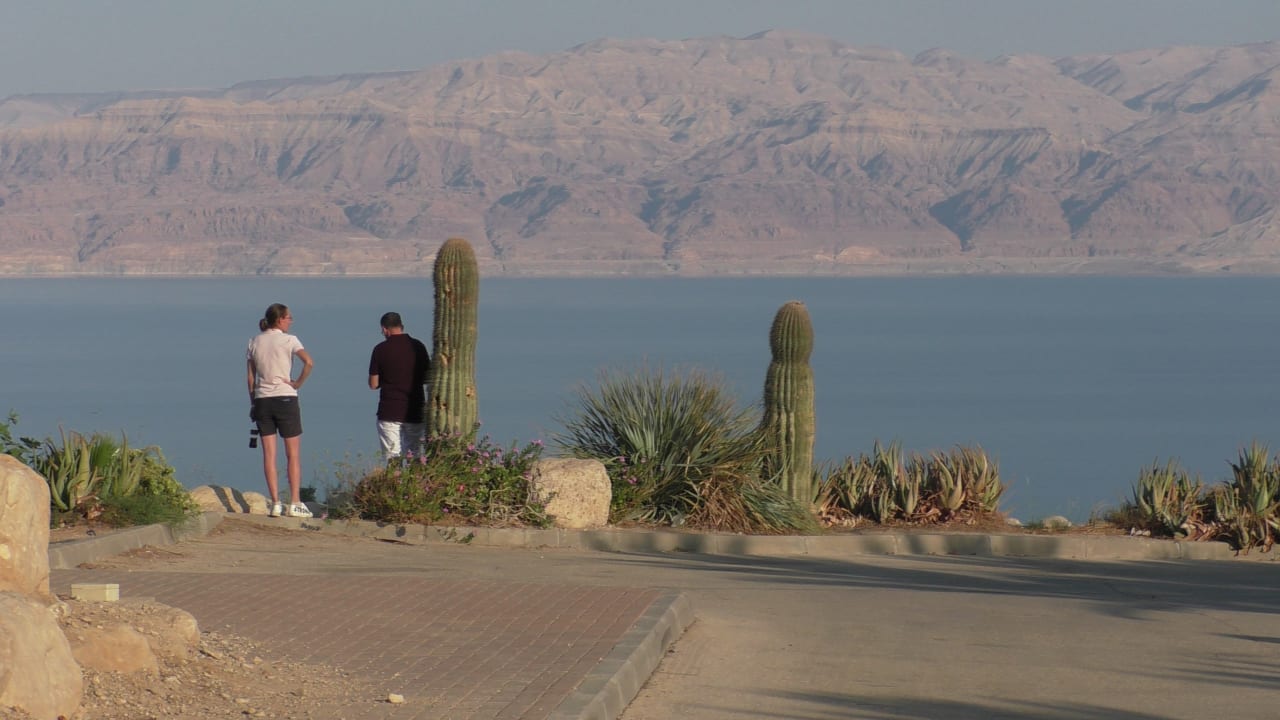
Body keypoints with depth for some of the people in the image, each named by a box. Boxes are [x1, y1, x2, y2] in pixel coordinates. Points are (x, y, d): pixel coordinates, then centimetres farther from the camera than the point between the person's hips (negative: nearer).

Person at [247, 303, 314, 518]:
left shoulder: (255, 343, 7)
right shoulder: (288, 340, -5)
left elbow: (251, 377, 8)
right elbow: (309, 362, -21)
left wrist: (253, 404, 13)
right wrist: (297, 383, -9)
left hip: (262, 401, 4)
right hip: (285, 399, -4)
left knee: (269, 454, 4)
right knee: (293, 454, 3)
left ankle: (275, 503, 1)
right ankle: (295, 504, -1)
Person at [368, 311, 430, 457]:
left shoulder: (380, 349, -5)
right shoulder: (418, 346, 2)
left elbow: (373, 384, -1)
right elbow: (427, 378, 9)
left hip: (389, 412, -3)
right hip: (416, 412, 3)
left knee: (392, 459, -2)